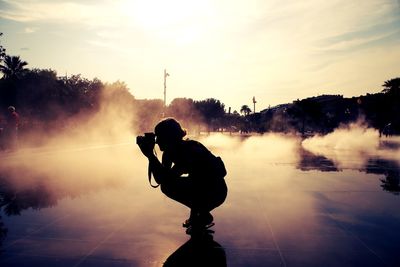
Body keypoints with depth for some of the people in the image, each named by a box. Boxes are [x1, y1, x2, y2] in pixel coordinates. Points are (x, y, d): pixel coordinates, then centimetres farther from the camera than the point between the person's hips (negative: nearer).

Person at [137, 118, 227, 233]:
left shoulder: (190, 150, -30)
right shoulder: (171, 150, -5)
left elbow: (167, 178, -36)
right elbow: (161, 179, -9)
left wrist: (150, 155, -35)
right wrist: (151, 156, -16)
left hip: (216, 191, -8)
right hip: (200, 186, 8)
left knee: (168, 185, -21)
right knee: (166, 185, -2)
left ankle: (204, 216, -1)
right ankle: (195, 213, 13)